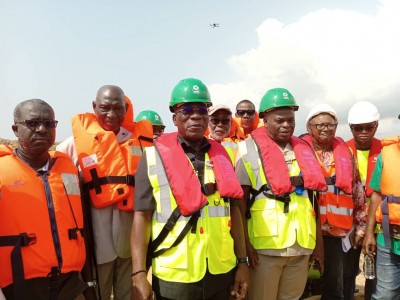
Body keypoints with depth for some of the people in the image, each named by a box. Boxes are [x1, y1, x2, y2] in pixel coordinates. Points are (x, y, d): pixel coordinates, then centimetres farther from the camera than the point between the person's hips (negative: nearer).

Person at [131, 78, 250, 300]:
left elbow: (233, 211, 8)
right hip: (173, 276, -3)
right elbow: (142, 216, -7)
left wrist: (242, 261, 7)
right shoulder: (154, 156, -5)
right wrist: (138, 273, -11)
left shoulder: (221, 155, 6)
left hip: (222, 271, 4)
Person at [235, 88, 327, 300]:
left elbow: (313, 199, 13)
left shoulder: (303, 150, 10)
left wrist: (319, 242, 12)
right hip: (265, 244, -4)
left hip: (302, 245, 5)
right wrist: (245, 243, -11)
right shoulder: (249, 148, -4)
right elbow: (240, 200, -6)